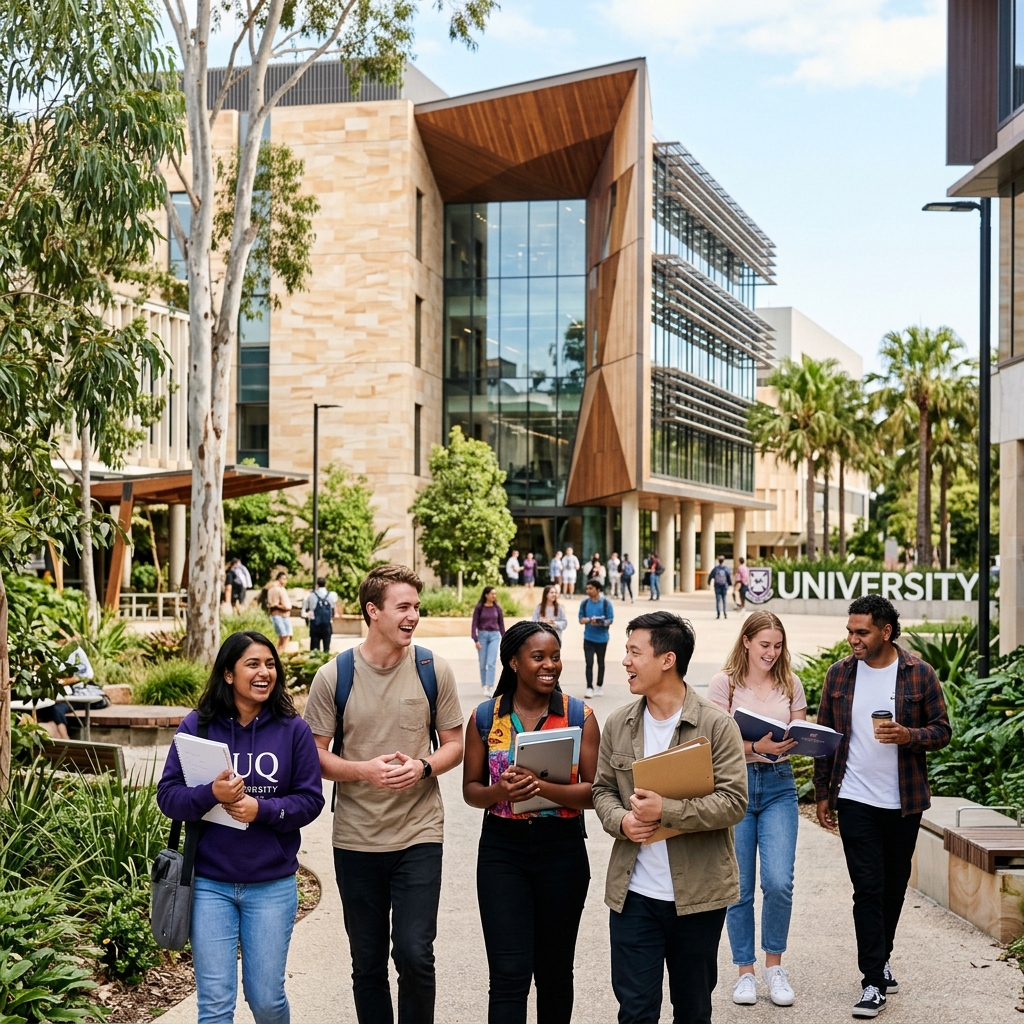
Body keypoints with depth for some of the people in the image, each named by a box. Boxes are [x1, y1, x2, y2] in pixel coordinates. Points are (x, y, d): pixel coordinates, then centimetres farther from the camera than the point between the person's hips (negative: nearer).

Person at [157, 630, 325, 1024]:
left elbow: (310, 799, -3)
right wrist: (211, 794, -23)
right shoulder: (197, 725, -3)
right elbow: (168, 795, -4)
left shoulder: (293, 729, -3)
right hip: (210, 883, 0)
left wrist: (262, 809, -20)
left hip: (272, 885, 0)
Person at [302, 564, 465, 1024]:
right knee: (367, 963, 12)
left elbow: (454, 745, 5)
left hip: (418, 835, -1)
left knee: (415, 955, -7)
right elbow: (315, 755, 0)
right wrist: (364, 770, -18)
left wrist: (422, 767, -15)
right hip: (355, 839, 1)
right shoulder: (333, 676, -4)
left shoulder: (433, 671, -1)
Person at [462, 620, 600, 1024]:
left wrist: (545, 788, -24)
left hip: (562, 850, 1)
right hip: (502, 850, 0)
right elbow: (471, 789, 5)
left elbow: (594, 791, -6)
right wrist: (500, 791, -17)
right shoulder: (485, 717, 0)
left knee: (554, 971, 15)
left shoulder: (579, 715, -3)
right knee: (509, 975, -7)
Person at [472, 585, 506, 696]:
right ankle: (484, 685, 20)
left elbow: (501, 624, 10)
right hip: (482, 635, 0)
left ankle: (490, 687, -14)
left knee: (491, 663, -9)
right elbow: (474, 624, -2)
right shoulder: (479, 608, -2)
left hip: (494, 635, 0)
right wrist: (475, 640, -10)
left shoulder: (497, 608, 4)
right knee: (483, 663, 7)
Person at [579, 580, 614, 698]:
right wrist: (588, 620, -18)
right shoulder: (584, 603, 1)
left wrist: (600, 623, -26)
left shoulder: (606, 603, -7)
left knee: (600, 663, 12)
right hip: (588, 638, 1)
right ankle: (589, 688, -4)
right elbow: (581, 619, 4)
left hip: (602, 638, -1)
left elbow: (610, 620, -8)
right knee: (589, 663, -5)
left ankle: (599, 687, 24)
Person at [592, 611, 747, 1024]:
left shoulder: (716, 725, -9)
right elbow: (602, 789, 10)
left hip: (697, 894, -3)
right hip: (633, 893, 3)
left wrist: (666, 811, -25)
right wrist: (621, 820, -11)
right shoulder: (618, 724, 4)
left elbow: (733, 802, -15)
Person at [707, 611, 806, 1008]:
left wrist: (798, 740, -13)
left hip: (778, 785, 2)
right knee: (739, 888, 4)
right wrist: (757, 746, -23)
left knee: (779, 882, -9)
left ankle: (774, 966, 12)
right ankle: (745, 971, 19)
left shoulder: (790, 683, 7)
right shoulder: (724, 682, -3)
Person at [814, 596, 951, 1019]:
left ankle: (880, 957, 33)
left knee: (894, 887, 13)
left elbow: (942, 730, -1)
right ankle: (874, 982, -1)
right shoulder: (839, 674, 1)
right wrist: (822, 793, 5)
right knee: (868, 888, -5)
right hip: (856, 800, -1)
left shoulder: (919, 673, -3)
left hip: (904, 801, 1)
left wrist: (908, 736, -21)